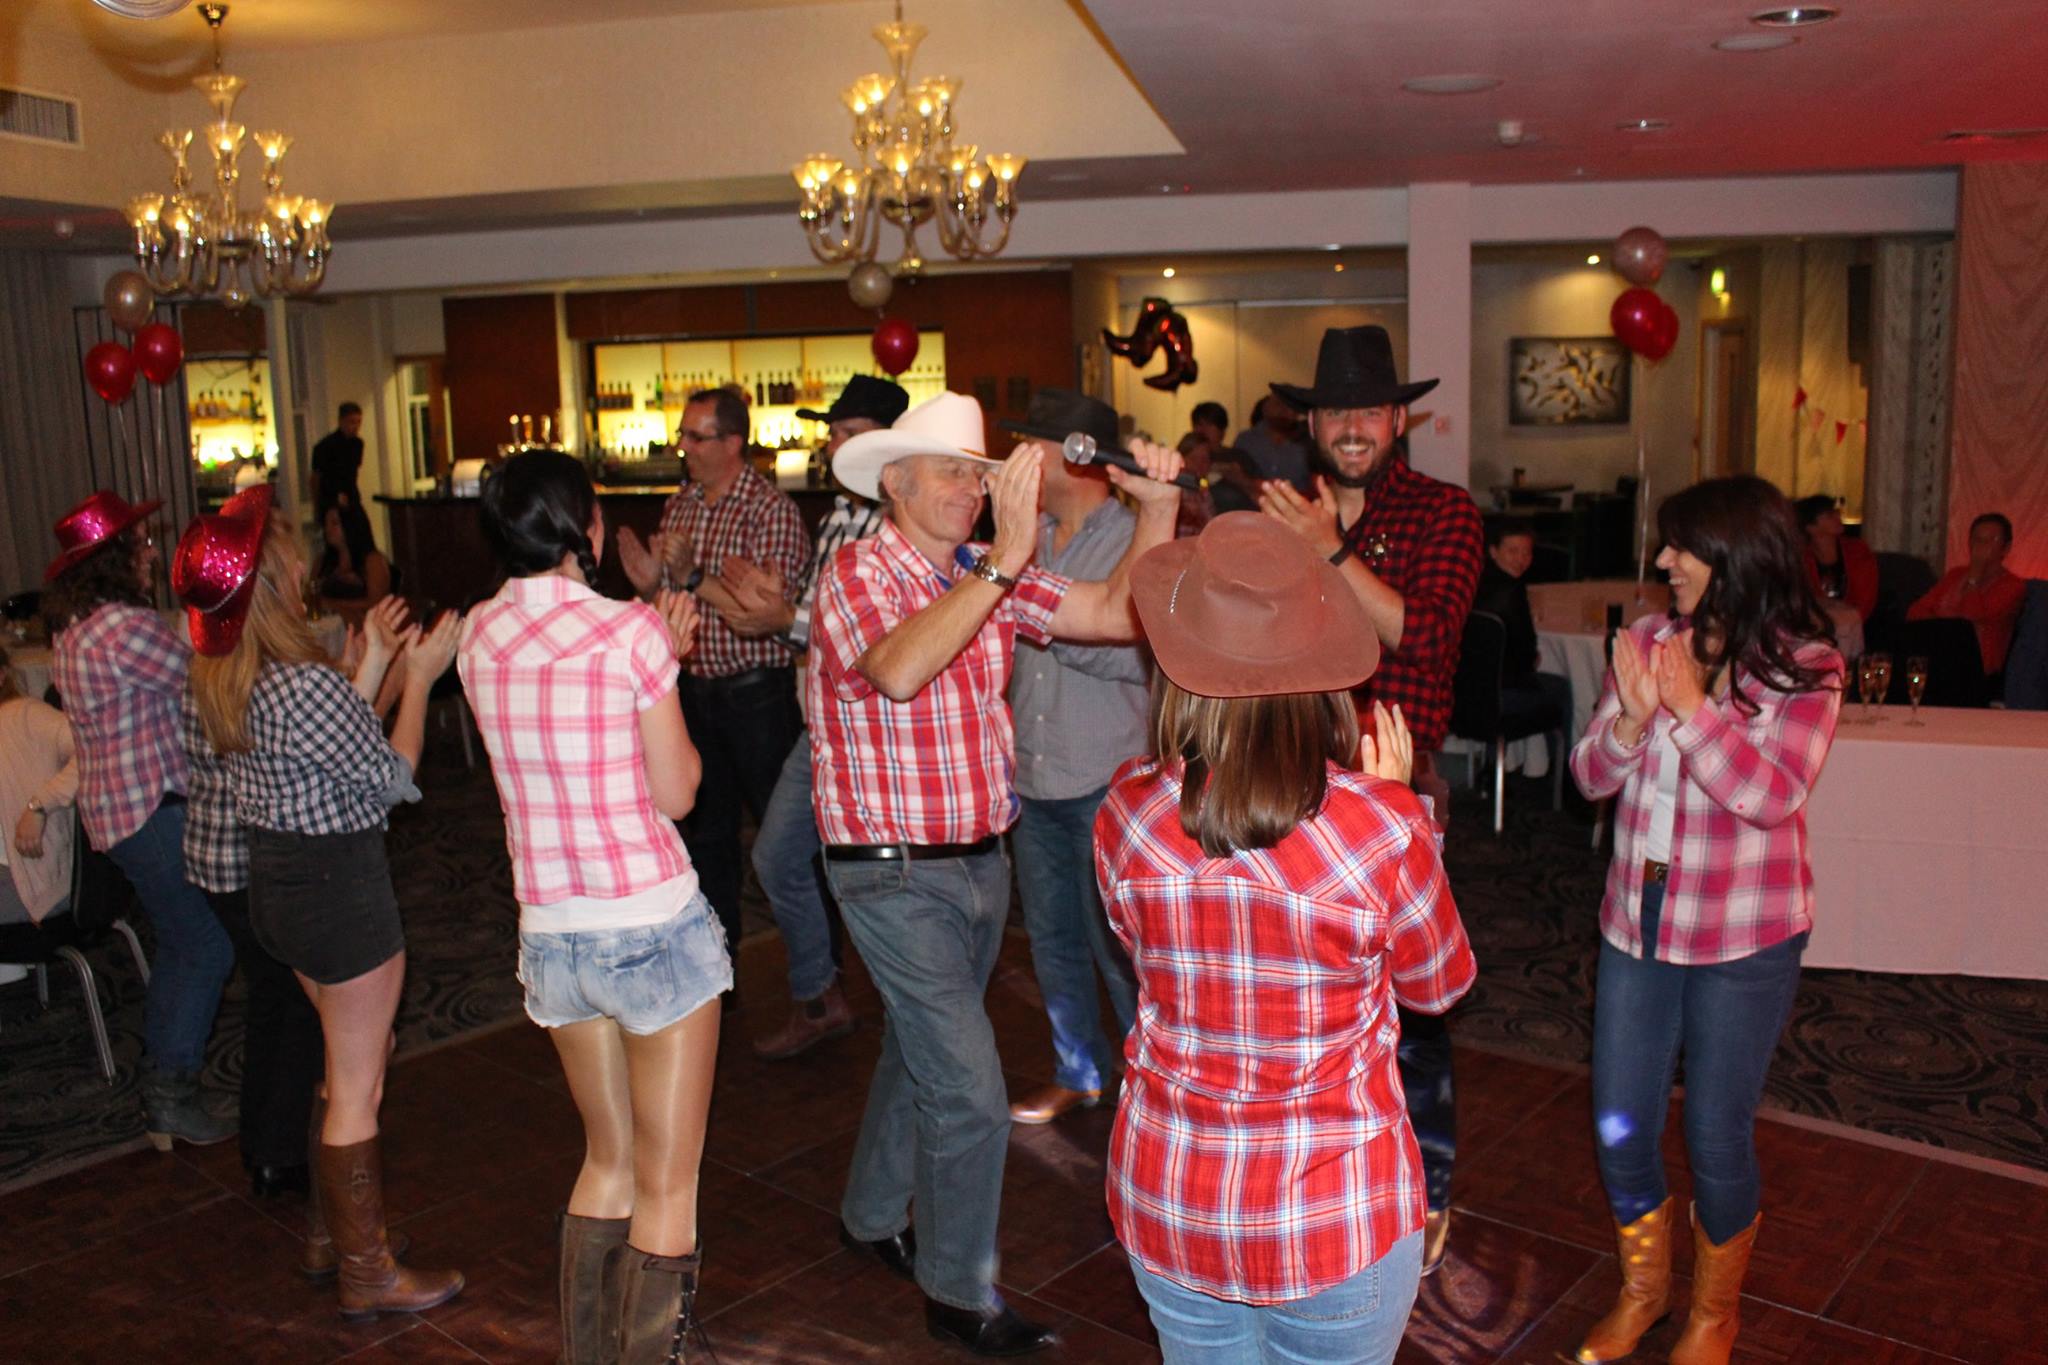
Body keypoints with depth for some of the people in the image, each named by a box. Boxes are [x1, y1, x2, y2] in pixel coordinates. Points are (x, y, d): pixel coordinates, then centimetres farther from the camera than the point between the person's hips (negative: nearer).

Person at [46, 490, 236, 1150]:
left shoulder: (75, 630, 11)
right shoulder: (128, 628, -22)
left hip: (113, 808, 10)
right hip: (154, 809, -10)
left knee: (178, 946, 20)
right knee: (207, 946, 0)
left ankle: (160, 1088, 29)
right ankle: (172, 1091, 6)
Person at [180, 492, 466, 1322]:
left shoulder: (219, 677, 2)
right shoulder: (302, 684, -27)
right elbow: (392, 778, -16)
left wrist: (372, 666, 10)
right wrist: (417, 678, -7)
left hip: (274, 879, 9)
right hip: (338, 887, -9)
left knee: (357, 1054, 26)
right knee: (356, 1087, 5)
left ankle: (340, 1225, 40)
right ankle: (366, 1275, 20)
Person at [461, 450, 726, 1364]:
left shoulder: (479, 636, 3)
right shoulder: (628, 630, -14)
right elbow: (677, 791, -7)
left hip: (549, 933, 6)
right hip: (653, 925, -6)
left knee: (610, 1160, 23)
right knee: (667, 1182, 7)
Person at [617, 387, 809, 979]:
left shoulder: (770, 510, -12)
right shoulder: (679, 506, 10)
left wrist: (693, 578, -25)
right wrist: (651, 586, -4)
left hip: (756, 694, -7)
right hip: (695, 691, 7)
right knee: (703, 832, 15)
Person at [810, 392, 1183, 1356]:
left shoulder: (989, 576, 5)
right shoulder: (858, 572, -15)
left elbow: (1120, 614, -1)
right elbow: (899, 670, -36)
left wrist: (1158, 506, -12)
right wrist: (1004, 561, -38)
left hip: (979, 862, 7)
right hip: (894, 873, -7)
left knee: (921, 1054, 23)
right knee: (970, 1095, -4)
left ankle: (872, 1217, 45)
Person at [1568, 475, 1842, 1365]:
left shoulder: (1804, 667, -10)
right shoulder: (1647, 642, -1)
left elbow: (1772, 796, -21)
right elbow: (1591, 777, 0)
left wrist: (1693, 707, -26)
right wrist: (1631, 717, -19)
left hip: (1744, 940, -3)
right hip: (1636, 922, 4)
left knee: (1717, 1138, 8)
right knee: (1618, 1130, 11)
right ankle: (1642, 1289, 38)